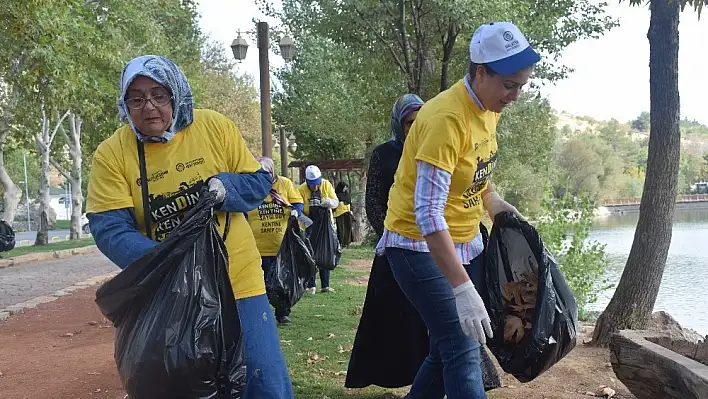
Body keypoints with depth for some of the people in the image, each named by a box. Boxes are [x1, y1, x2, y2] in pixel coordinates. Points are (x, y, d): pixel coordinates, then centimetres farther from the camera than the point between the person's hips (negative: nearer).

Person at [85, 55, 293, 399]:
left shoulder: (215, 126, -4)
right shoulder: (111, 154, -7)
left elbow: (259, 181, 3)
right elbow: (109, 229, -13)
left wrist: (225, 188, -19)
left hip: (239, 280, 1)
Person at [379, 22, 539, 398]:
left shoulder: (490, 107, 1)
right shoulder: (447, 117, -26)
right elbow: (427, 213, -32)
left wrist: (494, 202, 3)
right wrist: (462, 288, -36)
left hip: (466, 242, 9)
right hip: (420, 245, -9)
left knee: (450, 347, 12)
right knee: (463, 353, -12)